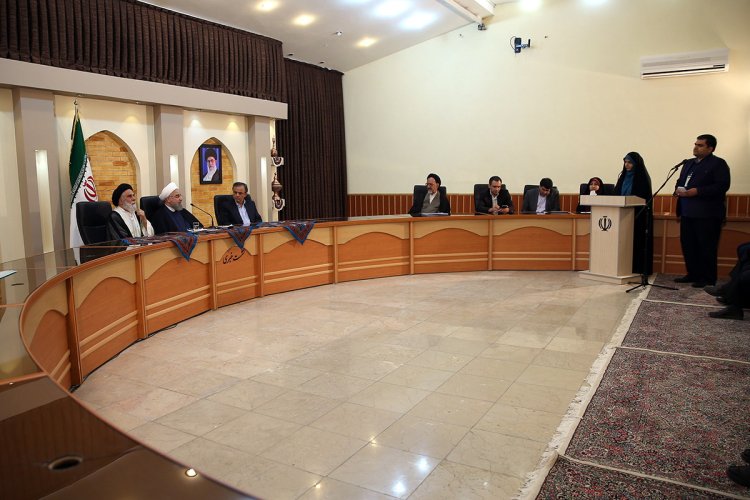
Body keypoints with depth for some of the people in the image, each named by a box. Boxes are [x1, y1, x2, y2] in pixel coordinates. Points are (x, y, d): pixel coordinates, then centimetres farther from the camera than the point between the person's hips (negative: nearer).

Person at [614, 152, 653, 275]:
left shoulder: (642, 177, -5)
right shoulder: (623, 176, 14)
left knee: (637, 241, -4)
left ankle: (638, 269, -1)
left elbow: (644, 198, -10)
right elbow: (617, 193, 17)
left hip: (638, 214, -6)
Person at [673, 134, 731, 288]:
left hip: (707, 214, -8)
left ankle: (708, 279, 5)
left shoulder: (718, 164, -4)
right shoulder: (689, 163, 20)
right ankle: (693, 274, 20)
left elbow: (722, 186, -15)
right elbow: (680, 181, 23)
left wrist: (697, 191, -22)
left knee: (706, 247, -3)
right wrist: (678, 189, 0)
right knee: (687, 245, 9)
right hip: (687, 212, 8)